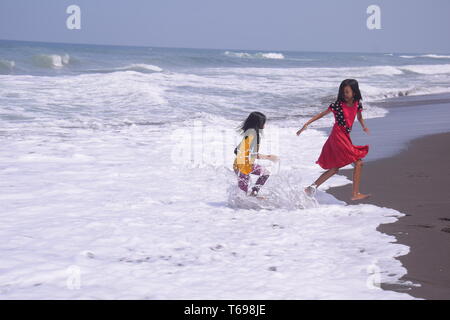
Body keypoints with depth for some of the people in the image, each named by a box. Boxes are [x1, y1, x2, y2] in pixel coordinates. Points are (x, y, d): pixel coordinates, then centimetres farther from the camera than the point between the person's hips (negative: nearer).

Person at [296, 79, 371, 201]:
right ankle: (355, 194, -3)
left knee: (334, 169, 12)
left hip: (345, 136, 8)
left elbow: (359, 117, 24)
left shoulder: (357, 104, 6)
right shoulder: (338, 105, -11)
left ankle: (313, 187, 18)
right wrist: (306, 124, -9)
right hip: (338, 135, -8)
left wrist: (364, 127, 4)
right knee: (358, 162, -9)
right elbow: (322, 114, -5)